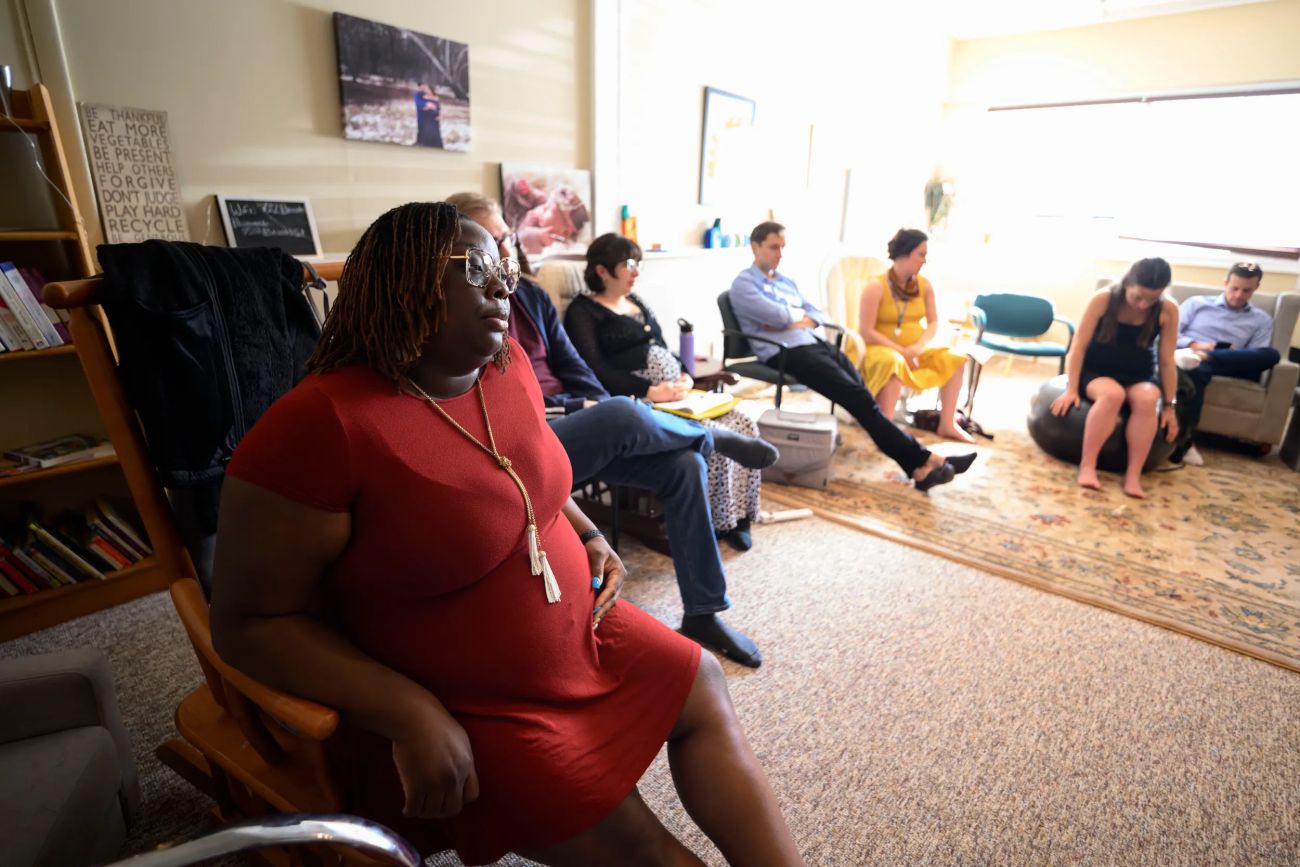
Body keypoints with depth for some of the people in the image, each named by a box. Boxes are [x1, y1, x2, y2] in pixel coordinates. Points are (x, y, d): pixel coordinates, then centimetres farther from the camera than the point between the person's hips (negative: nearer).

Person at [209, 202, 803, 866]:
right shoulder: (321, 426, -24)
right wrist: (411, 716, -24)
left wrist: (588, 536, 0)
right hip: (464, 713, -7)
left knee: (704, 694, 9)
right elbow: (249, 623, -18)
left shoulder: (506, 365, -2)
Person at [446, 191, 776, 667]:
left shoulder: (531, 295, 14)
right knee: (624, 414, -34)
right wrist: (575, 407, -14)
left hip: (574, 429, 7)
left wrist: (599, 411, -5)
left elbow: (571, 366, 13)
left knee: (684, 465, -12)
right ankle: (715, 437, 1)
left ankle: (703, 613, -2)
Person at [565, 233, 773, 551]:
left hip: (677, 394, 8)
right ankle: (715, 524, -9)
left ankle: (735, 516, 0)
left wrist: (685, 375, 1)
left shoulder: (636, 301, 23)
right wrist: (650, 391, -22)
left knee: (744, 424, -10)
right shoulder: (583, 311, -1)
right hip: (640, 402, -8)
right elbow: (595, 370, -15)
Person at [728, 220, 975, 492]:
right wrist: (799, 313, 9)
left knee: (860, 391, -15)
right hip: (786, 352, -7)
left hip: (814, 342, 7)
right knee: (857, 397, -21)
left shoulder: (786, 281, 26)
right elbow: (778, 317, -13)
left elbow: (816, 316, 17)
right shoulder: (743, 284, 1)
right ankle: (921, 459, -19)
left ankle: (917, 467, -20)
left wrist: (788, 320, -3)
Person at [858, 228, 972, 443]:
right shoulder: (876, 287, -15)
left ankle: (947, 424, -6)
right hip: (881, 348, -6)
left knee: (953, 359, -11)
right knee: (893, 363, -39)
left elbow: (933, 323, 3)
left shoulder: (924, 285, 3)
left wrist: (918, 347, -17)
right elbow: (866, 332, -19)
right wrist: (901, 350, -21)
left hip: (915, 350, 6)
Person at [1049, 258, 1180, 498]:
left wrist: (1169, 405, -3)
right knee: (1112, 394, -37)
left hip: (1138, 376, 2)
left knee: (1147, 399, -33)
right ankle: (1087, 465, -31)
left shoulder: (1168, 310, -8)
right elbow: (1079, 346, -13)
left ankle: (1133, 474, -30)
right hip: (1095, 371, -2)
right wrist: (1071, 389, -18)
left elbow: (1167, 361, -4)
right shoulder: (1102, 300, -14)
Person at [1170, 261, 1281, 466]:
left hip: (1229, 367, 2)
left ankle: (1201, 357, -42)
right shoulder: (1197, 303, 20)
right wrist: (1194, 345, -11)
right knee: (1197, 370, -41)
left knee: (1272, 355, -27)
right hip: (1188, 354, -2)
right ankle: (1182, 439, -47)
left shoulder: (1262, 320, 22)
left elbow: (1256, 358, 8)